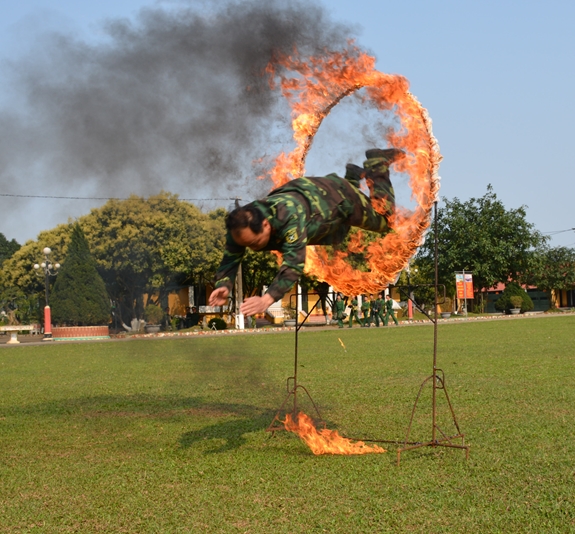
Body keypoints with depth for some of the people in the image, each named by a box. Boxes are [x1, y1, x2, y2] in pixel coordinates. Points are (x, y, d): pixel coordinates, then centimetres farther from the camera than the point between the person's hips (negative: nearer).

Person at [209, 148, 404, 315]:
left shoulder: (290, 217, -50)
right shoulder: (241, 226, -33)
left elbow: (294, 262, -56)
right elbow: (230, 260, -30)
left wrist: (267, 299, -68)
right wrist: (223, 286, -52)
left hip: (339, 197, -5)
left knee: (383, 220, 21)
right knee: (334, 239, 36)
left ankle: (378, 164, 34)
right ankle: (353, 178, 46)